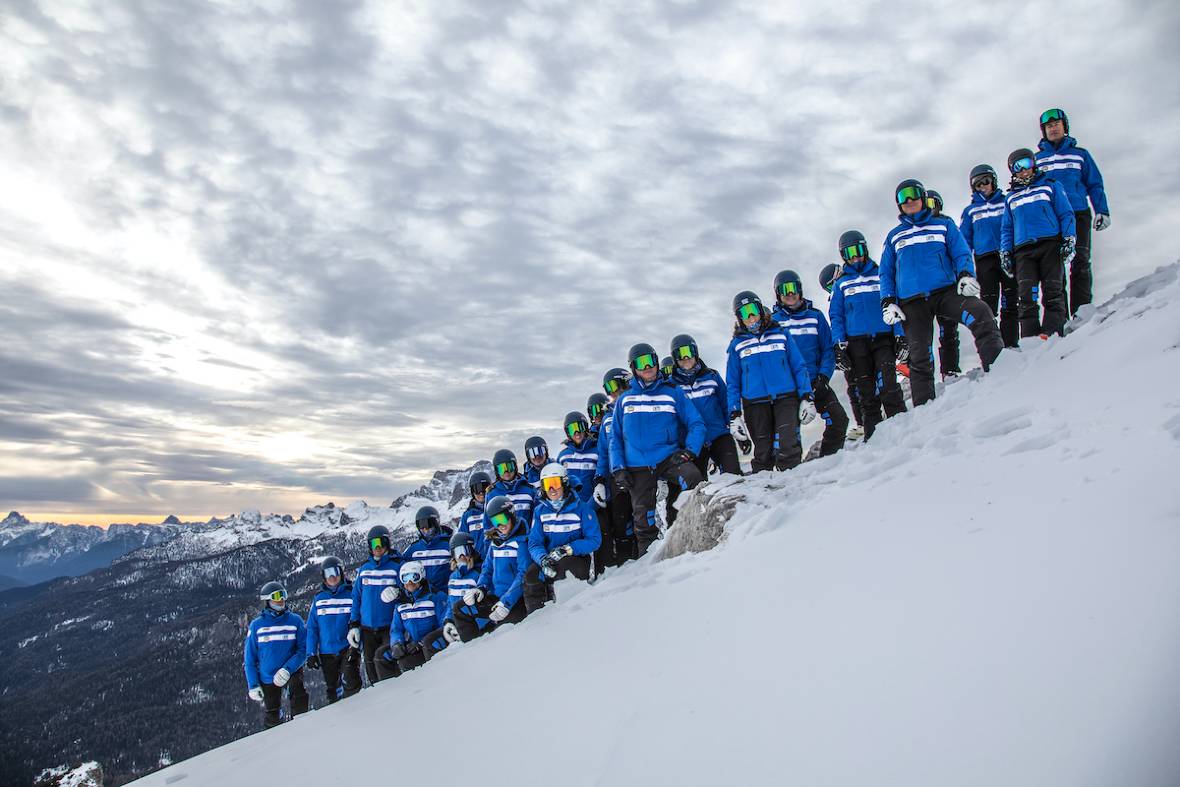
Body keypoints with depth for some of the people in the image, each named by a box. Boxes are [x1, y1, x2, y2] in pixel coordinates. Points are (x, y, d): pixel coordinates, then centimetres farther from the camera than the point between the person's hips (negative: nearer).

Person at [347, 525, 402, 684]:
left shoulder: (397, 566, -5)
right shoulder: (364, 569, 10)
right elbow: (356, 598, 14)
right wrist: (353, 625, 8)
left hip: (389, 628, -5)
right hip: (367, 628, 5)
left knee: (382, 659, -20)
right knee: (370, 665, 10)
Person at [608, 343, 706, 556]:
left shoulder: (672, 392, 6)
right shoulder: (624, 399, 11)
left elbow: (696, 424, 3)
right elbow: (615, 437, 14)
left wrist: (689, 451, -13)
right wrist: (618, 469, 2)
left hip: (668, 457, -1)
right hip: (638, 467, 2)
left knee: (691, 476, -31)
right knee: (643, 519, 3)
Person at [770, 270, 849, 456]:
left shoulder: (815, 316, 9)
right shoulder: (773, 321, 6)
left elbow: (828, 349, 7)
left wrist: (823, 377, -8)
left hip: (816, 382, 2)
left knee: (839, 419, -11)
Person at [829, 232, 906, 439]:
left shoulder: (881, 275, 11)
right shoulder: (841, 284, 13)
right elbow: (836, 316, 11)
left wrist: (901, 336, -1)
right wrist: (839, 344, 0)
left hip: (884, 338, -1)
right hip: (857, 342, 1)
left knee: (888, 383, -18)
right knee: (866, 391, 1)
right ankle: (873, 433, 6)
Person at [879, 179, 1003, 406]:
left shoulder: (943, 225, 16)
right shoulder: (894, 236, 20)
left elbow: (962, 253, 8)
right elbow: (886, 273, 18)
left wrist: (966, 275, -13)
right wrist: (888, 302, 4)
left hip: (945, 291, -1)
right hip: (912, 302, 1)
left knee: (980, 313, -30)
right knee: (919, 357, -3)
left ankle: (997, 366, -29)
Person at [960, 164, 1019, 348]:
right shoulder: (970, 211, 16)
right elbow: (964, 241, 15)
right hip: (985, 260, 1)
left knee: (1010, 303, -4)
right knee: (988, 304, -4)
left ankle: (1010, 343, -3)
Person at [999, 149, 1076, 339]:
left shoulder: (1051, 186, 15)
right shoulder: (1011, 198, 24)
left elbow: (1066, 215, 9)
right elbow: (1006, 229, 23)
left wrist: (1069, 240, -4)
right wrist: (1005, 253, 10)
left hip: (1051, 245, -2)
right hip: (1023, 250, 2)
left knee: (1053, 291, -12)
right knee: (1026, 296, -12)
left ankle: (1051, 332, -18)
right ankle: (1030, 338, -17)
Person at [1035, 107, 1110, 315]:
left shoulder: (1080, 154, 15)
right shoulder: (1037, 158, 17)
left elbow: (1095, 185, 13)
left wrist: (1102, 211, 2)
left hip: (1078, 215, 0)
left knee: (1080, 263, -9)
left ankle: (1082, 311, -11)